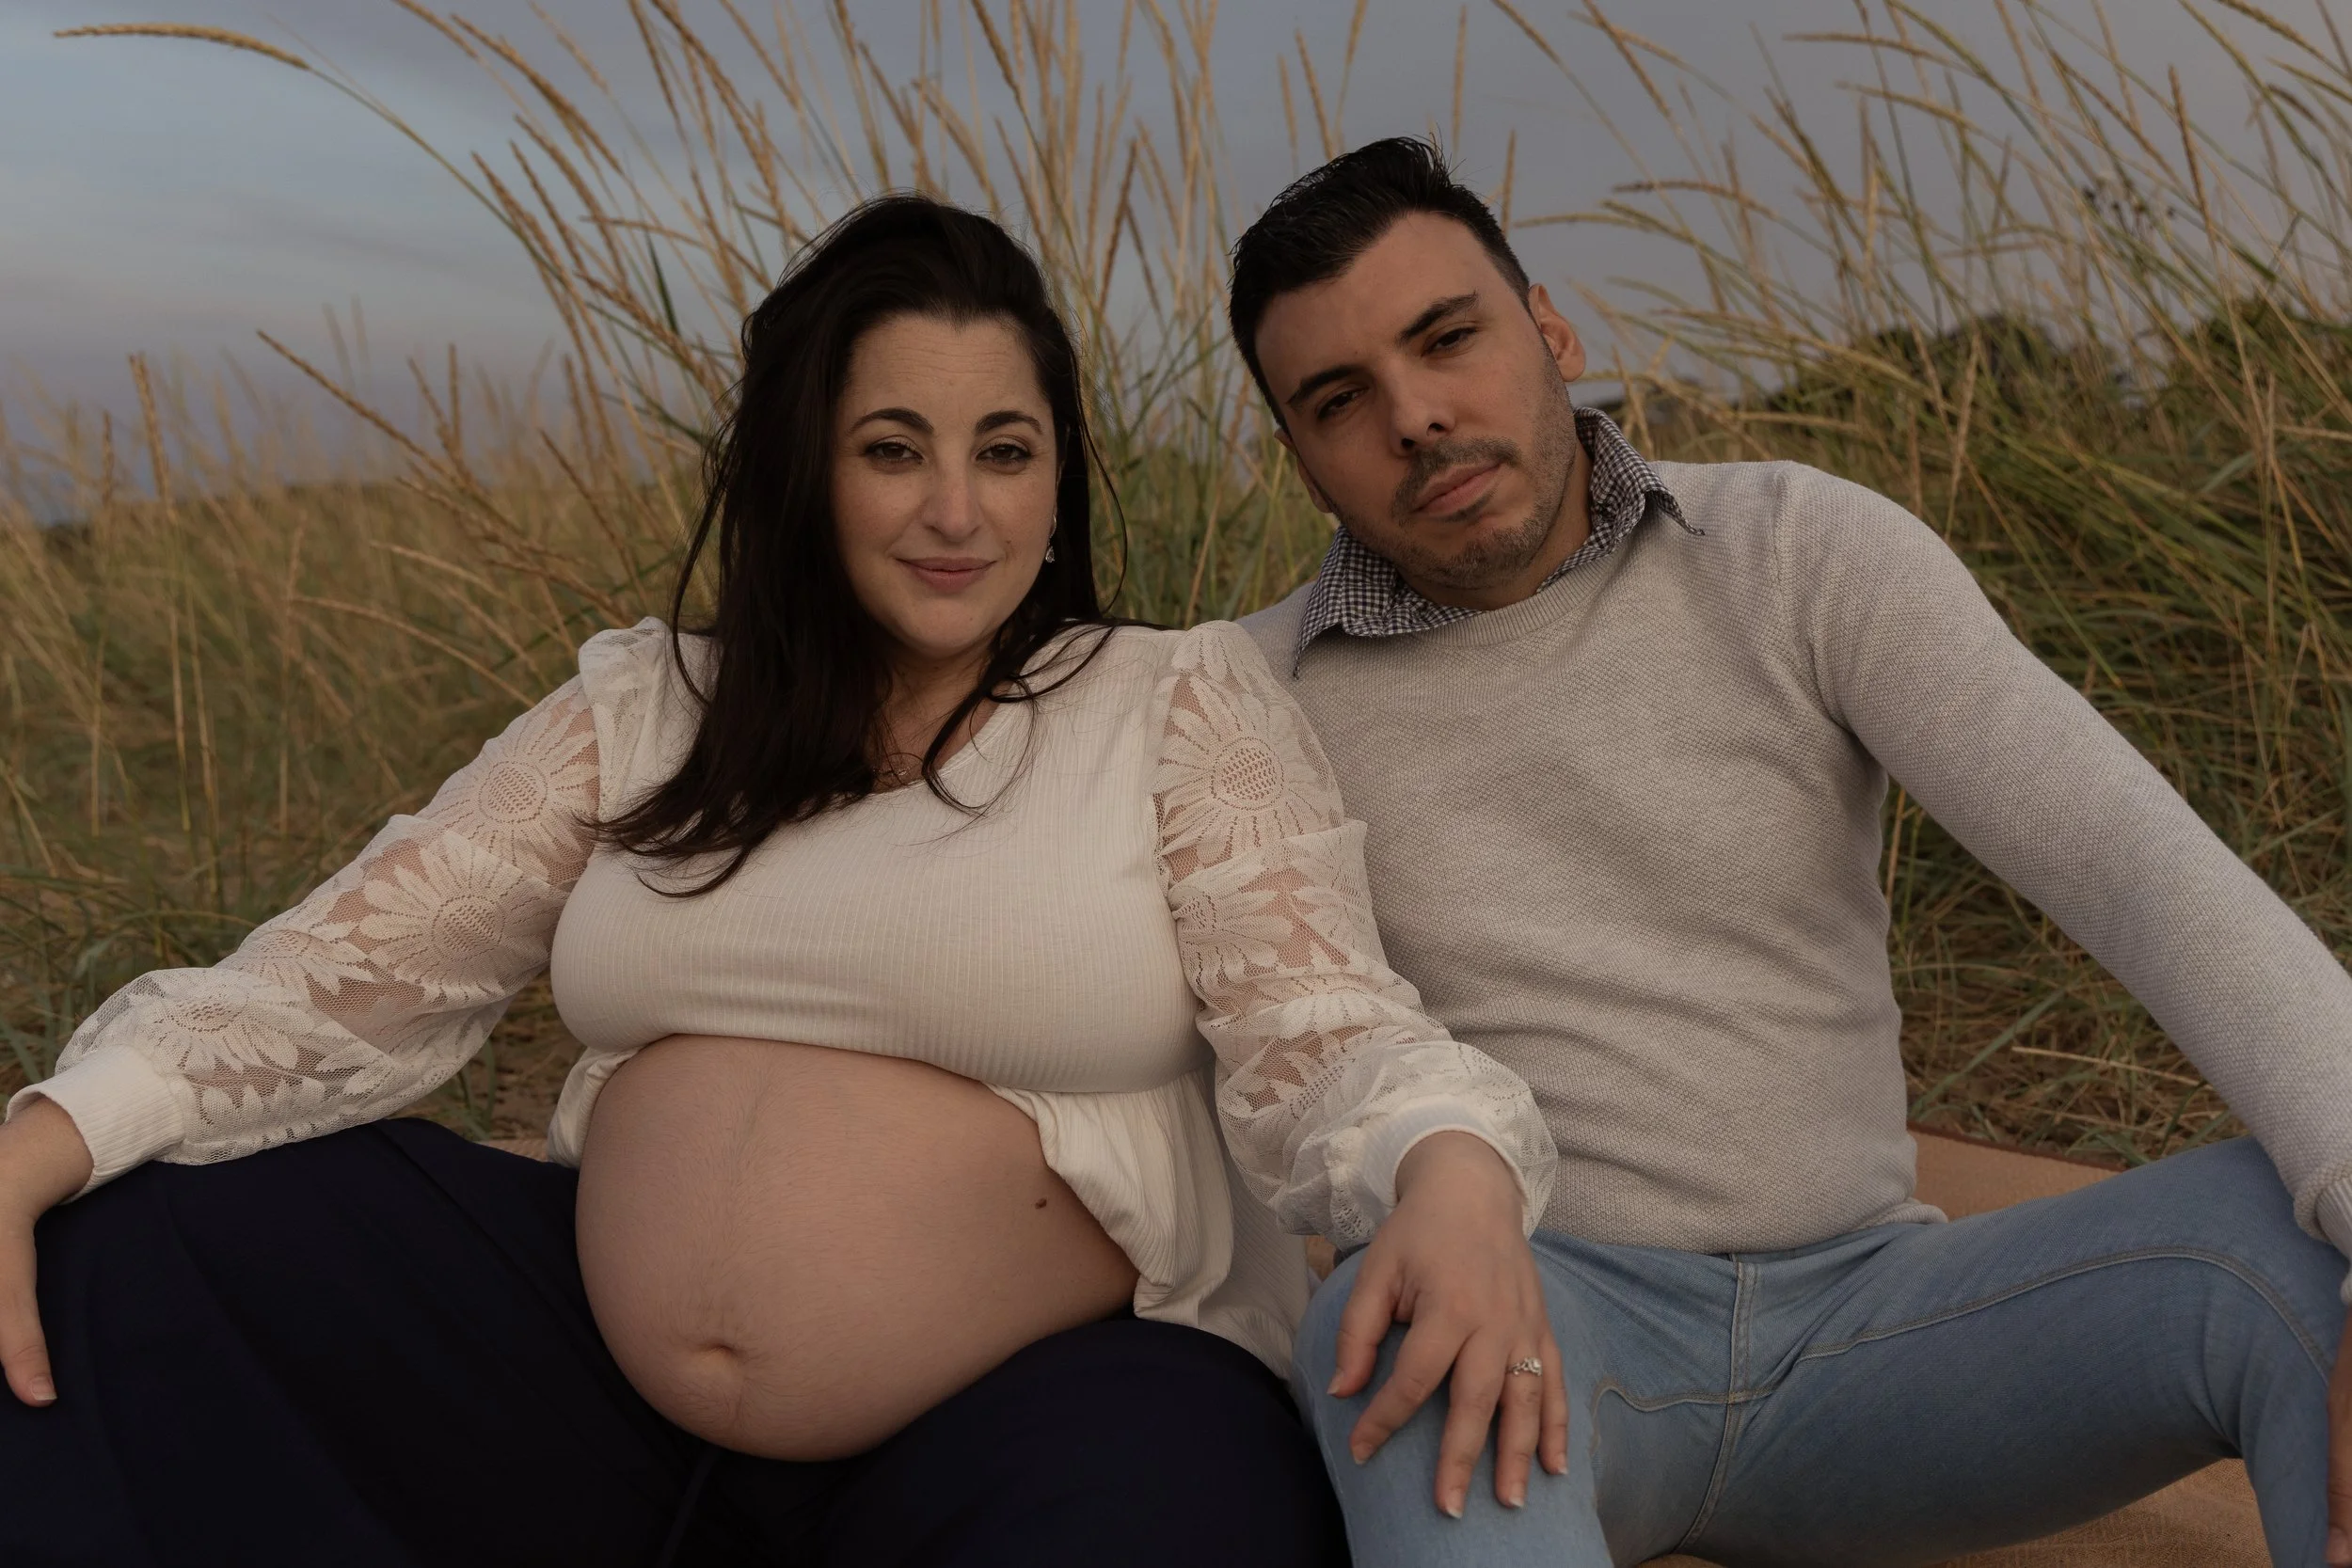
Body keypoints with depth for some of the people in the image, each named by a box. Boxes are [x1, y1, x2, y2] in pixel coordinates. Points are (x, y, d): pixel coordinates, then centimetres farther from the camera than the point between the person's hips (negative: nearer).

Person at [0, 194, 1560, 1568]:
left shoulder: (1184, 705, -3)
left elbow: (1324, 1034, -13)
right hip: (596, 1362, 4)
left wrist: (1453, 1176, -36)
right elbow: (358, 964, 3)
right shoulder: (644, 706, 7)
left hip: (1036, 1396, -3)